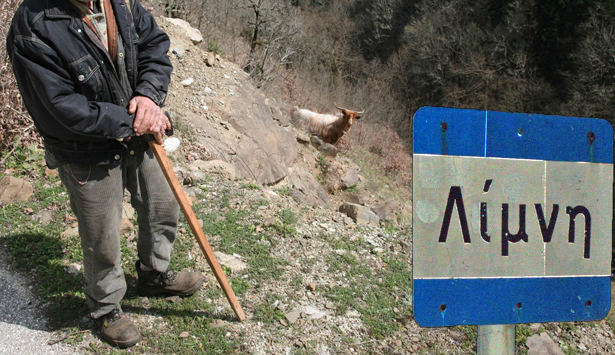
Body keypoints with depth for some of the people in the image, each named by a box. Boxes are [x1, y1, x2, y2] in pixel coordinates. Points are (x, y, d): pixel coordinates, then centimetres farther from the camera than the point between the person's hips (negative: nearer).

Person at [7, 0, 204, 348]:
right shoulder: (32, 28, -26)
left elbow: (155, 45, 2)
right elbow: (61, 108, -27)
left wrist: (149, 95, -17)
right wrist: (131, 122, -21)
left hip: (137, 137, 6)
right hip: (87, 156, -6)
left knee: (164, 208, 23)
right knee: (102, 241, 11)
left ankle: (155, 274, 52)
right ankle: (106, 308, 41)